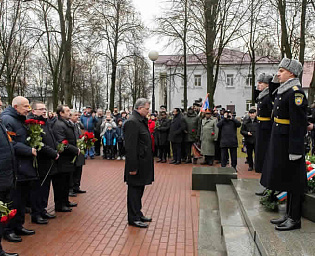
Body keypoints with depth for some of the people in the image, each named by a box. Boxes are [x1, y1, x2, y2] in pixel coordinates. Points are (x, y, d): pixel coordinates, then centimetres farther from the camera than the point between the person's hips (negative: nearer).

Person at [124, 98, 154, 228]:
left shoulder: (142, 121, 13)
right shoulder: (132, 122, -19)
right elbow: (130, 147, -23)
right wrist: (133, 167, -23)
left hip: (143, 163, 10)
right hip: (137, 164, -10)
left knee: (139, 190, 19)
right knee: (134, 190, 2)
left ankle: (137, 214, 31)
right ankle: (133, 218, 13)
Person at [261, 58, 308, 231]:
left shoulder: (296, 92, -16)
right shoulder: (282, 91, 14)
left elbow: (298, 124, -21)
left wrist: (295, 150, -22)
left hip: (289, 143, -10)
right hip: (280, 140, 10)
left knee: (292, 181, 0)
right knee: (284, 178, 16)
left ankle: (295, 219, 12)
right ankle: (289, 214, 28)